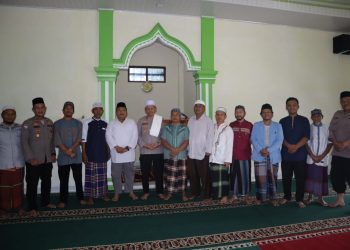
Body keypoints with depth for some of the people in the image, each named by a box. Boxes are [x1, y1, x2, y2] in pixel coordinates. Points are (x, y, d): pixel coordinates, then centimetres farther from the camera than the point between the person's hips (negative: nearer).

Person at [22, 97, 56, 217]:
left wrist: (53, 153, 7)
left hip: (47, 160, 5)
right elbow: (24, 142, -9)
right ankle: (32, 208, 15)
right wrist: (30, 158, -14)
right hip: (34, 160, -5)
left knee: (47, 182, 15)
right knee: (32, 184, 3)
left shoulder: (50, 122, 8)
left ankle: (46, 202, 32)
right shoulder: (27, 124, -7)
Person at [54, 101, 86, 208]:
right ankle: (63, 200, 15)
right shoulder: (57, 124, 3)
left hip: (77, 156, 1)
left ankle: (81, 198, 19)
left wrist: (71, 149, -17)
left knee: (78, 178, 8)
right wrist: (67, 152, -14)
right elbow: (57, 141, -6)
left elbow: (79, 139, -3)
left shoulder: (78, 123, 7)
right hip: (63, 157, -1)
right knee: (63, 180, 5)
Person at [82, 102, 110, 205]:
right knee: (91, 175, 1)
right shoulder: (87, 123, -4)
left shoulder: (105, 124, 8)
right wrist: (84, 153, -8)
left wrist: (108, 152, 12)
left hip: (103, 154, 4)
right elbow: (83, 139, -4)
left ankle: (104, 194, 23)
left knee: (103, 175, 11)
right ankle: (90, 197, 11)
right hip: (91, 154, -3)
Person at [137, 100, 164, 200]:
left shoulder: (161, 120, 4)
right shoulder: (141, 120, 7)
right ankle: (146, 192, 19)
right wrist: (144, 145, -11)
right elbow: (138, 135, 2)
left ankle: (160, 192, 18)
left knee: (159, 173, 5)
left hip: (158, 151, -1)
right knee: (145, 173, 6)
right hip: (144, 151, 1)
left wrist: (158, 143, -13)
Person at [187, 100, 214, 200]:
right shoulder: (191, 120, 10)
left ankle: (207, 195, 14)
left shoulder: (208, 121, -6)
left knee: (204, 176, 3)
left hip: (203, 153, -5)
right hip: (191, 153, 5)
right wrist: (187, 149, 7)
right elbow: (187, 135, 10)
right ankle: (195, 193, 28)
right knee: (192, 175, 13)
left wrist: (208, 151, -13)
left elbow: (210, 137, -10)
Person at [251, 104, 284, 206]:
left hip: (273, 156, 1)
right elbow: (253, 139, -1)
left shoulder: (278, 126, 7)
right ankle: (260, 197, 12)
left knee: (272, 178, 6)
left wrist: (268, 150, -16)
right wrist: (260, 150, -17)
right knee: (260, 178, -1)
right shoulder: (256, 125, 9)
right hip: (259, 156, 0)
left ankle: (273, 198, 17)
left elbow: (279, 140, -4)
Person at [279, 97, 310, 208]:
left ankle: (299, 199, 15)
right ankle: (287, 196, 24)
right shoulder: (282, 121, 9)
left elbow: (306, 137, -3)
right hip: (286, 154, 1)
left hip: (300, 154, -1)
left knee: (300, 178, 3)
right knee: (286, 177, 8)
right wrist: (289, 146, -15)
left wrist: (296, 147, -15)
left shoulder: (304, 120, 5)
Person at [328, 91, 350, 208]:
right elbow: (331, 130, 7)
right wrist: (335, 143, -8)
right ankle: (340, 200, 24)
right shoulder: (337, 114, 12)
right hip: (337, 153, 5)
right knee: (336, 177, 10)